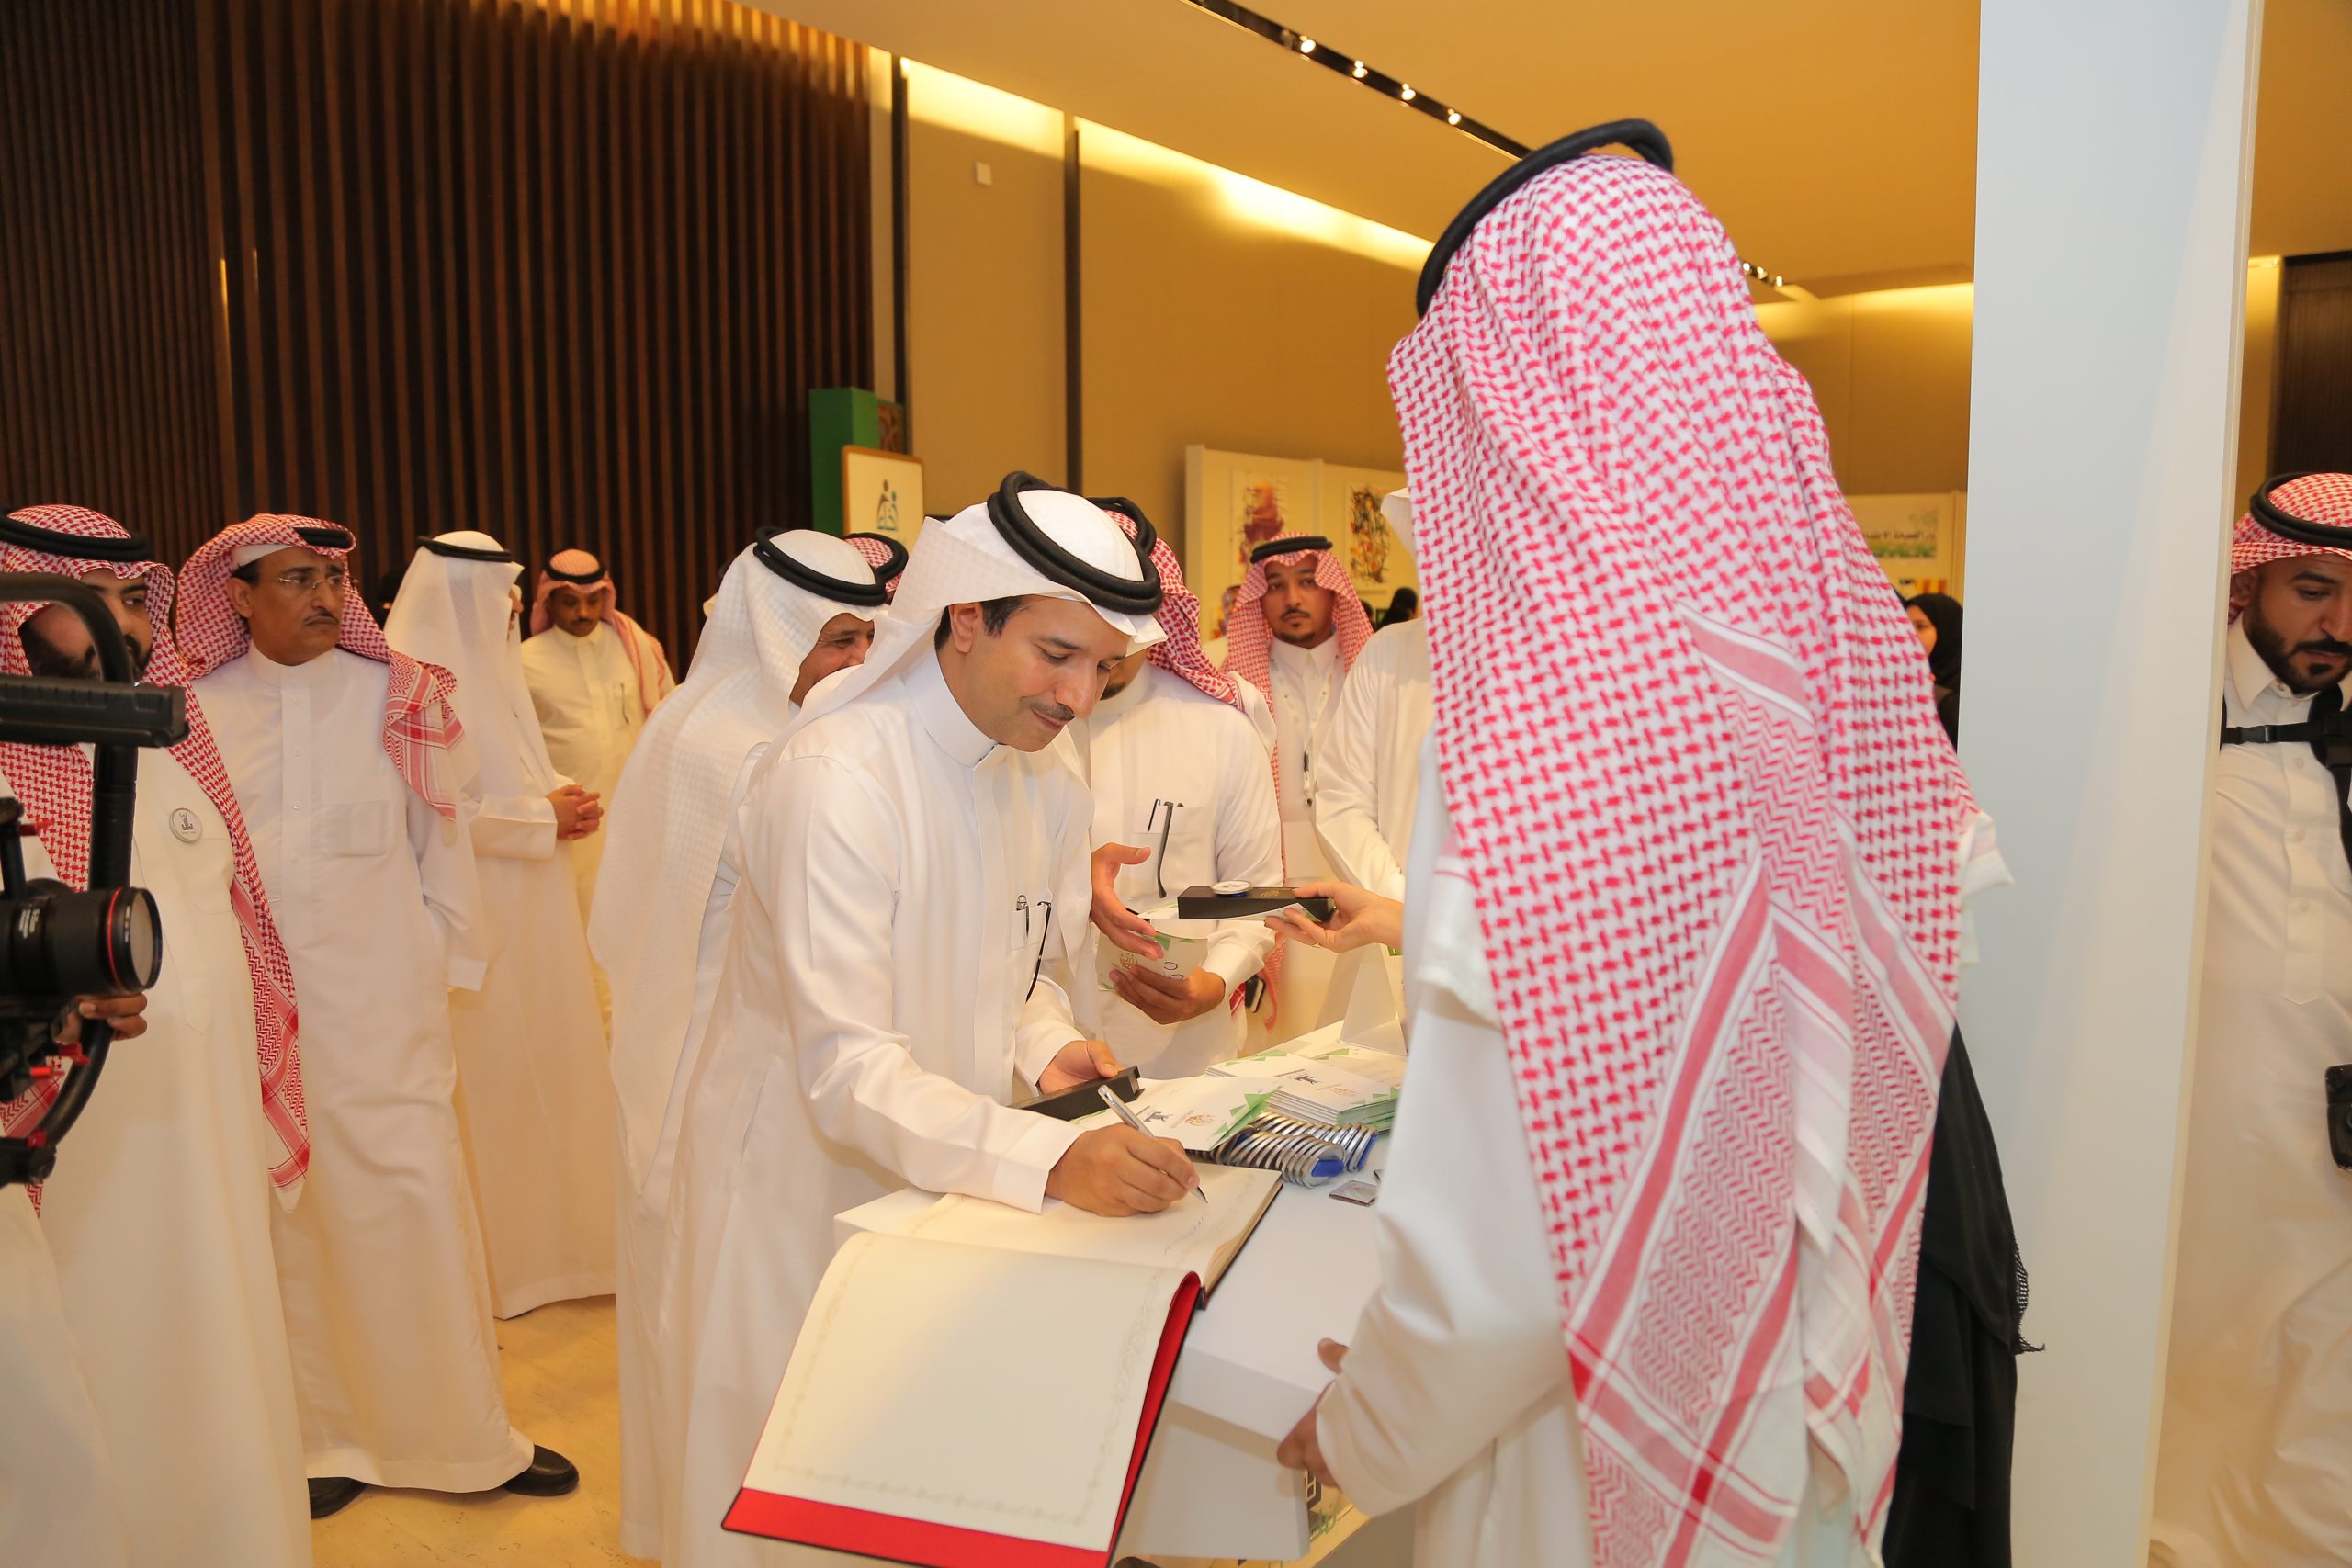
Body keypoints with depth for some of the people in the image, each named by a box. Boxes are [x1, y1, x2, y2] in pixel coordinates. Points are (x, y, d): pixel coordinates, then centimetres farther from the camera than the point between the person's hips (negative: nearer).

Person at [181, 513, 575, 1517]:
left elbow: (442, 840, 5)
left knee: (415, 1199, 1)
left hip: (382, 1001, -1)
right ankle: (330, 1432, 23)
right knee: (290, 1212, 8)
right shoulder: (197, 710, 2)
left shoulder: (398, 698, 0)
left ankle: (461, 1431, 15)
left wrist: (447, 962, 3)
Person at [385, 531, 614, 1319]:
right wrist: (542, 817, -17)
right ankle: (496, 1253, 15)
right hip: (474, 911, -9)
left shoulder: (489, 664, 14)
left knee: (542, 1065, 14)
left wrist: (560, 796, 3)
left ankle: (551, 1228, 27)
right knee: (489, 1077, 1)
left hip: (529, 909, 9)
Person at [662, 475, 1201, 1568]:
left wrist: (1046, 1048, -11)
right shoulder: (836, 777, -26)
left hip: (953, 1184, 6)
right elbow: (846, 1072, -30)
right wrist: (1050, 1162, -41)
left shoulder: (1050, 788, -2)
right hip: (805, 1186, -6)